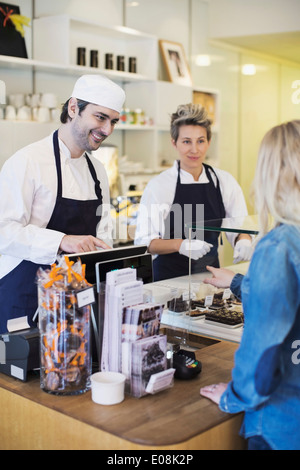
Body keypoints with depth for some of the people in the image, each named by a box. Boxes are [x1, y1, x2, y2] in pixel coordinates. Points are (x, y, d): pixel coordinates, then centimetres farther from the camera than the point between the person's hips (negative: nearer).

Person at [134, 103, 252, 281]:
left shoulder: (225, 181, 5)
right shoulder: (159, 186, -5)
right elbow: (144, 242, -7)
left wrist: (244, 240, -11)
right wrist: (180, 245, -23)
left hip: (210, 274, 4)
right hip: (168, 278, -3)